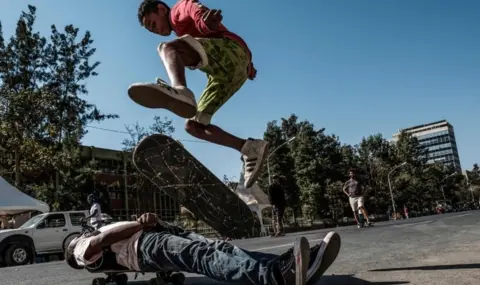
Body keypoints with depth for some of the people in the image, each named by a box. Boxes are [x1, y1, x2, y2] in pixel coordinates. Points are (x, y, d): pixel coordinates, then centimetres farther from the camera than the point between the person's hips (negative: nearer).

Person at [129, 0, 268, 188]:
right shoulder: (182, 32, 38)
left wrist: (207, 22, -35)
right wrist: (246, 65, 36)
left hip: (231, 51, -9)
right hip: (226, 73, 9)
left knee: (167, 48, -27)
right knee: (192, 125, 5)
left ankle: (180, 91, -60)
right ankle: (251, 148, 0)